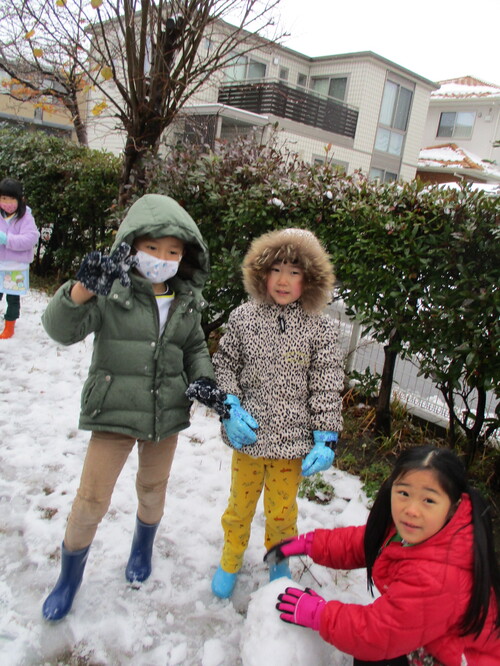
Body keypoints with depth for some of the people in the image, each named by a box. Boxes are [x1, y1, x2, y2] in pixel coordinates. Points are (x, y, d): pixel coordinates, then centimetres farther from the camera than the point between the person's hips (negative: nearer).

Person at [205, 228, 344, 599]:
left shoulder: (321, 328, -7)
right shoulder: (244, 318, -5)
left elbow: (327, 388, -5)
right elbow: (224, 366, 2)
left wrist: (326, 440, -9)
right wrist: (231, 409, -12)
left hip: (293, 441, -1)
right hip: (248, 437, 1)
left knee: (282, 512, 16)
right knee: (240, 506, 19)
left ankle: (278, 563, 46)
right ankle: (231, 562, 46)